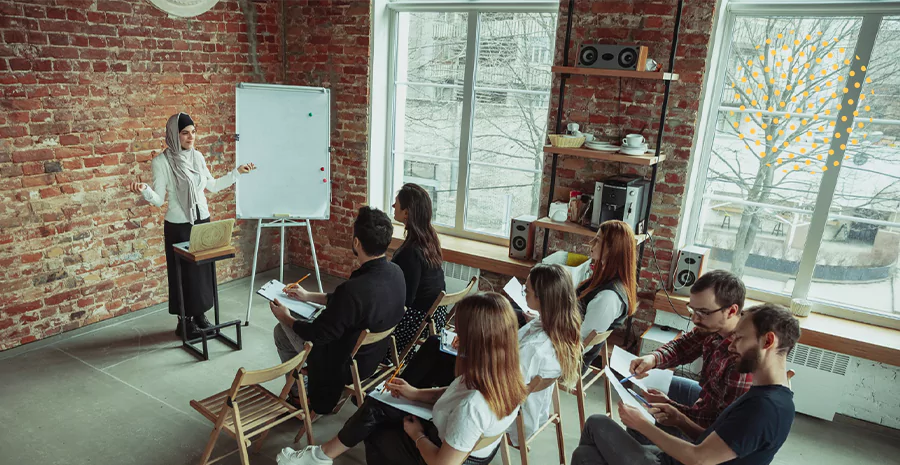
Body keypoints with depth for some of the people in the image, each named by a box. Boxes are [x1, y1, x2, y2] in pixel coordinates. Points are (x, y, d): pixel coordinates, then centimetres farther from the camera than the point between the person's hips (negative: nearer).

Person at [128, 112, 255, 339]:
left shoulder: (198, 156, 4)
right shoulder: (161, 161, -12)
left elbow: (212, 186, 15)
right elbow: (158, 200, -12)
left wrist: (237, 172, 13)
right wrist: (145, 190, -32)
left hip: (203, 221, 5)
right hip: (178, 226, -5)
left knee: (203, 269, 11)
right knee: (184, 272, 3)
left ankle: (200, 314, 26)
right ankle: (184, 321, 17)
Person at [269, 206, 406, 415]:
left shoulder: (353, 290, -38)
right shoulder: (396, 273, -13)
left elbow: (318, 334, -21)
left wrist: (286, 318, -2)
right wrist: (308, 296, 13)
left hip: (345, 367, -7)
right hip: (376, 356, 7)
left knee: (282, 330, 12)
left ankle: (299, 396, 28)